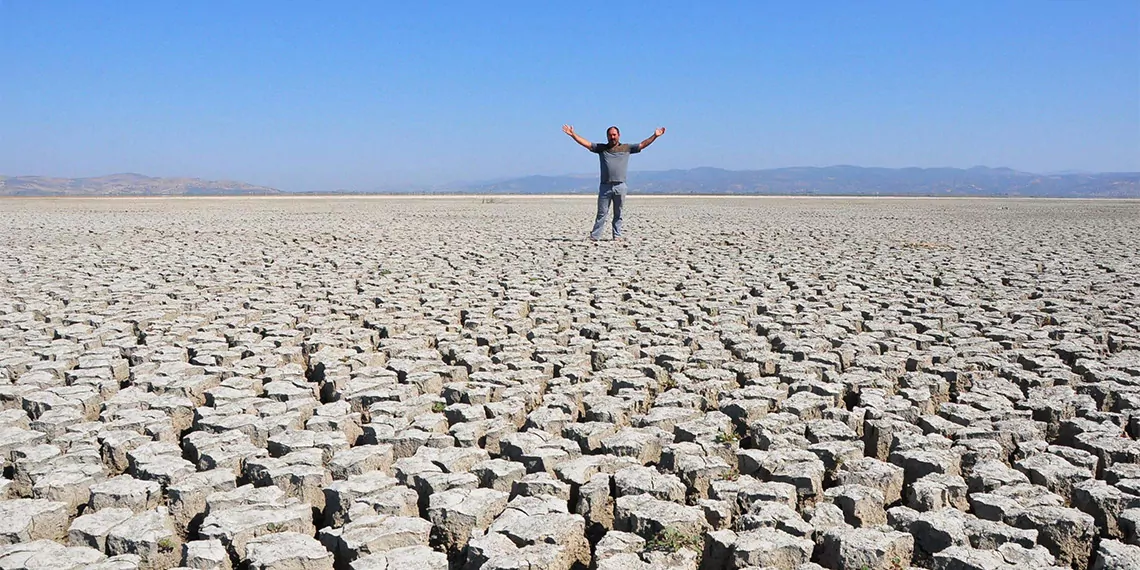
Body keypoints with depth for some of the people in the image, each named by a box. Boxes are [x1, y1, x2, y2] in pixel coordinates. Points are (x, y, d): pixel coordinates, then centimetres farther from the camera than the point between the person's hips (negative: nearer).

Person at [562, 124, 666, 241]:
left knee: (618, 214, 6)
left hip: (620, 186, 0)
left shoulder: (626, 148, 11)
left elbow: (642, 145, 9)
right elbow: (585, 143, 8)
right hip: (605, 186, 0)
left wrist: (655, 136, 0)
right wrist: (573, 134, 0)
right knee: (601, 213, 0)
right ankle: (594, 236, 1)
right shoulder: (601, 148, 11)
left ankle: (617, 236, 13)